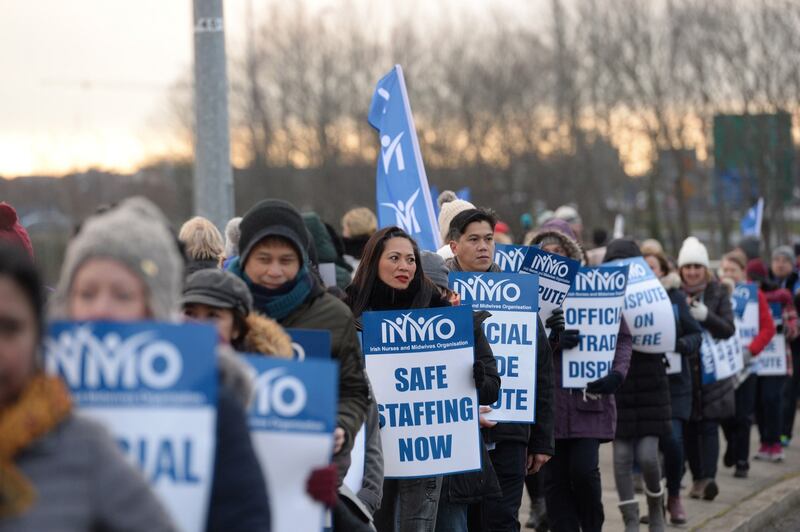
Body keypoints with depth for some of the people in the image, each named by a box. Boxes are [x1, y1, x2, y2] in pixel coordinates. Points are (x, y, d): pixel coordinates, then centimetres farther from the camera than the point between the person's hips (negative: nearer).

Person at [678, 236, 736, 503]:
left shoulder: (718, 293, 4)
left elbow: (729, 330, -3)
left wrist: (705, 315, -20)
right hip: (683, 370, 1)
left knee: (709, 427, -8)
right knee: (689, 430, 3)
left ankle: (708, 478, -16)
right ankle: (697, 479, 11)